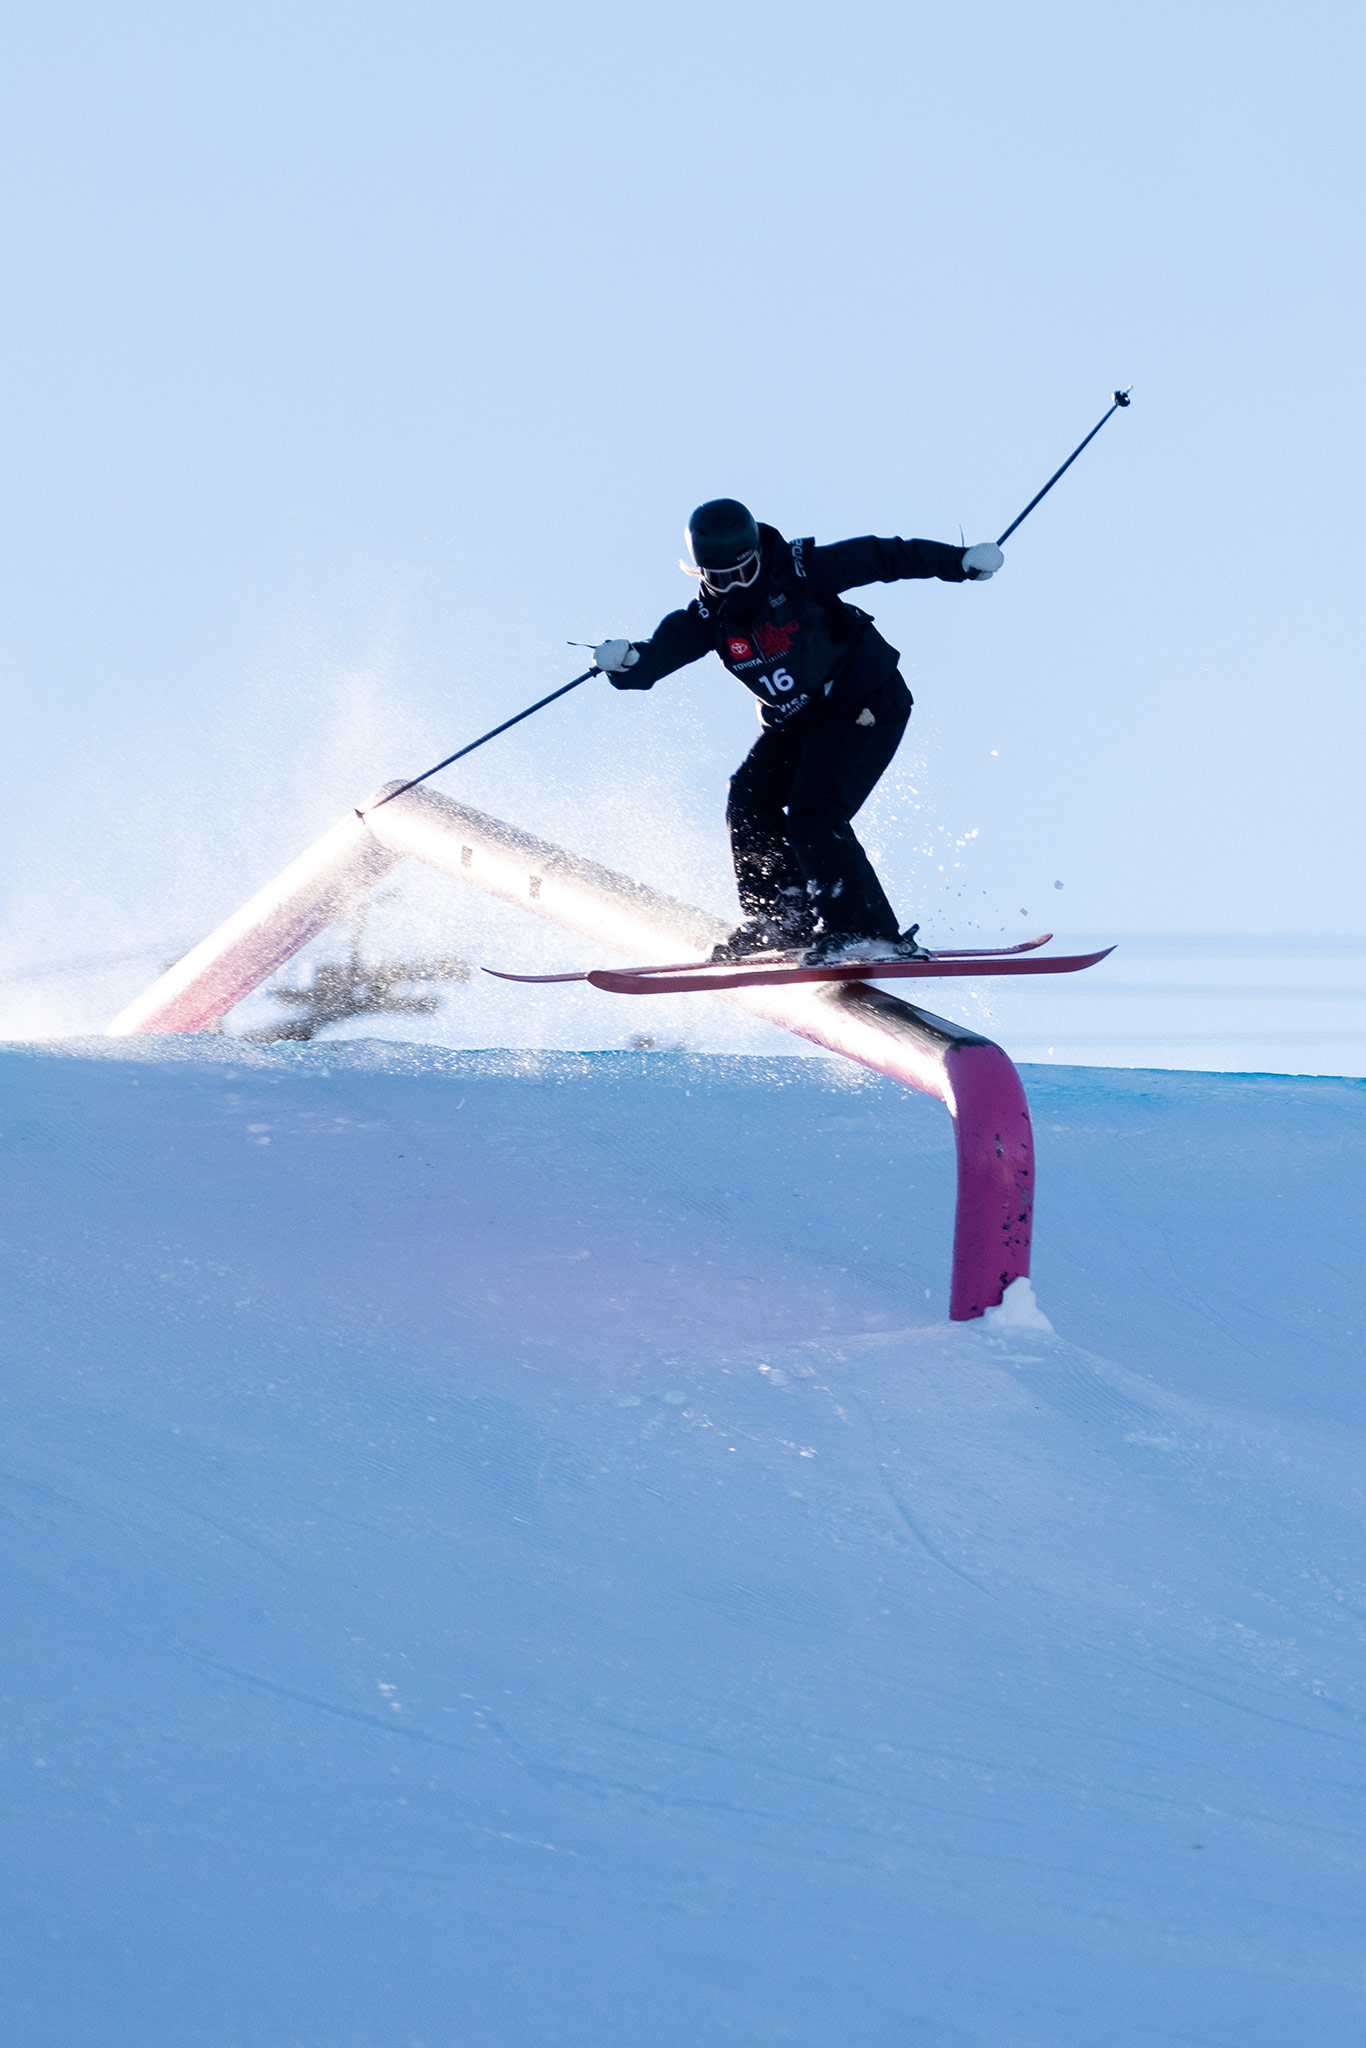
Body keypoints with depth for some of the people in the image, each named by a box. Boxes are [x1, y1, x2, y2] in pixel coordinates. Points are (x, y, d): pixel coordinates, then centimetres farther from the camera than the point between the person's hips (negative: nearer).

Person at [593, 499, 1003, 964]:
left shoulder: (801, 573, -20)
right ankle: (781, 921, 10)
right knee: (749, 803, -8)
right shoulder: (709, 617, -8)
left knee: (813, 817, -21)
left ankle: (865, 931, -19)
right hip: (794, 724, 6)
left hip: (865, 710, -6)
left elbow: (886, 558, -15)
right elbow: (656, 656, -19)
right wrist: (623, 660, -43)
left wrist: (962, 562, -22)